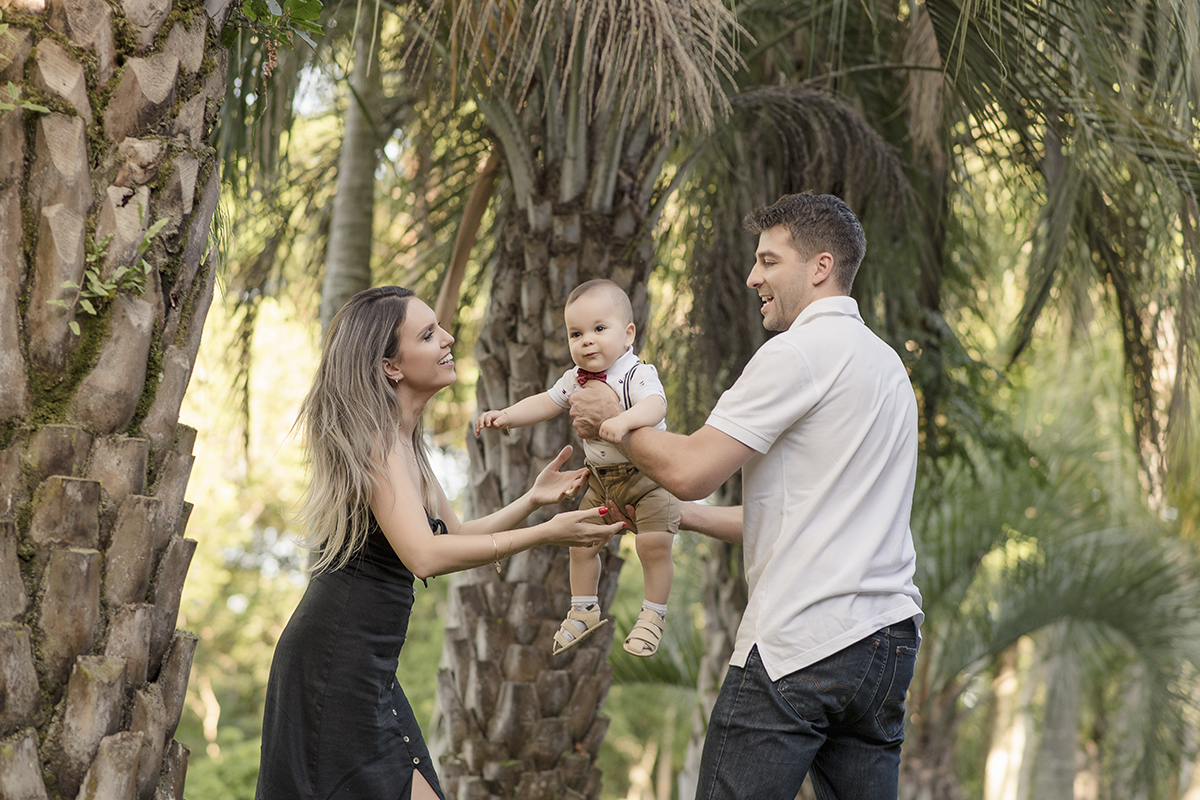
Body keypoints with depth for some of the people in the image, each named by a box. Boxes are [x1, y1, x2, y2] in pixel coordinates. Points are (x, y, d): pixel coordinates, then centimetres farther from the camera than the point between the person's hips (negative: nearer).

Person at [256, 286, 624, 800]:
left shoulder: (403, 441, 16)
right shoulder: (374, 436, -14)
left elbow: (454, 535, 25)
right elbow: (426, 555, -25)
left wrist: (532, 499, 11)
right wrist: (546, 534, -21)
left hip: (368, 670, 10)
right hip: (335, 661, -9)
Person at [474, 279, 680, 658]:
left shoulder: (639, 375, -23)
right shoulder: (575, 379, -1)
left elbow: (654, 406, -41)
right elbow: (546, 403, 10)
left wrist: (624, 420, -60)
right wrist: (506, 416, -3)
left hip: (646, 473, -6)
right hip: (601, 477, 6)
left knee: (654, 543, -15)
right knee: (581, 541, 9)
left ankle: (653, 615, 6)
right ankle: (584, 610, 29)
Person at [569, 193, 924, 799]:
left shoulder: (799, 351, -8)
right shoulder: (886, 363, 20)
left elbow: (690, 471, -13)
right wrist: (679, 515, 23)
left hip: (800, 646, -9)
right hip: (889, 638, 9)